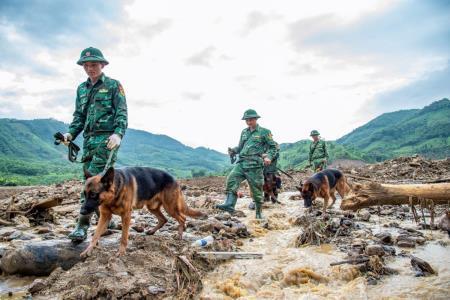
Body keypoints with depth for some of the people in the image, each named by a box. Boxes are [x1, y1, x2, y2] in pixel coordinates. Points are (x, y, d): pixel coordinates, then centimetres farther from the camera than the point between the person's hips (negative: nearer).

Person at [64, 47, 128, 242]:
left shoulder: (113, 85, 2)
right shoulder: (81, 88, 19)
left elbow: (122, 114, -5)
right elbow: (79, 116, 20)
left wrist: (118, 133, -22)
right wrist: (71, 133, 1)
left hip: (107, 139, -6)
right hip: (88, 139, 7)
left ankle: (82, 226, -12)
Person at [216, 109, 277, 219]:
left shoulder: (264, 132, 3)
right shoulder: (244, 132, 19)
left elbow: (273, 147, 4)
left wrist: (269, 157, -14)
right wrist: (233, 150, 4)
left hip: (255, 165, -5)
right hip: (241, 162, 5)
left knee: (256, 189, 1)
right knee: (232, 178, -19)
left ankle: (259, 213, 17)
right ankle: (229, 204, -27)